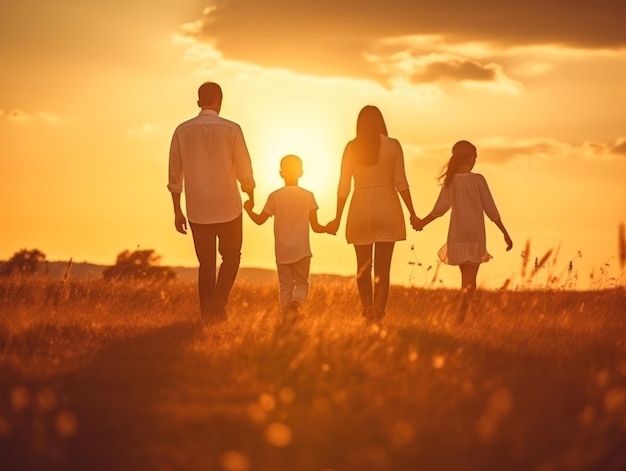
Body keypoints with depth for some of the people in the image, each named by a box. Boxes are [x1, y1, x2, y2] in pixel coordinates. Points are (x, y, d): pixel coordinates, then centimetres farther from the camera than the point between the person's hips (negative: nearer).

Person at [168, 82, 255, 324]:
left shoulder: (183, 131, -1)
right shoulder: (231, 129, -8)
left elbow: (175, 174, 1)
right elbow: (244, 168, -3)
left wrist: (177, 211, 9)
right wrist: (250, 195, 16)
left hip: (197, 210, 2)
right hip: (228, 207, -2)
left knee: (206, 263, 12)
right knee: (231, 257, 14)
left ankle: (208, 315, 10)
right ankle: (219, 299, -7)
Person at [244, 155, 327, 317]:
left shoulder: (275, 197, -6)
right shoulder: (308, 196, -5)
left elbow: (260, 220, -1)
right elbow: (315, 227, -4)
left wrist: (248, 209, 16)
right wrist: (327, 228, 15)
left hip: (282, 252, 0)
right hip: (302, 250, 0)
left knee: (285, 285, 11)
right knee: (302, 283, 12)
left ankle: (286, 316, 8)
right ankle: (298, 301, -17)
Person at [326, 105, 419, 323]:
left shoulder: (351, 147, 3)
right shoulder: (392, 146, -1)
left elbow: (343, 186, 3)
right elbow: (401, 183, -3)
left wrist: (338, 218, 10)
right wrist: (412, 214, 4)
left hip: (360, 211, 1)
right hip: (387, 209, -1)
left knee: (363, 267, 13)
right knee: (382, 268, 1)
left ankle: (367, 314, 9)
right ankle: (378, 316, -4)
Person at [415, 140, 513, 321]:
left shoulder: (450, 181, 2)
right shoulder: (478, 180, -7)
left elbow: (440, 208, -1)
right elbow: (491, 210, -6)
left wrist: (422, 222, 15)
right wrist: (505, 233, 1)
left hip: (456, 236, 4)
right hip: (475, 236, -3)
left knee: (466, 277, 17)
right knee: (470, 280, -2)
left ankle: (464, 314, 21)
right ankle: (461, 317, -17)